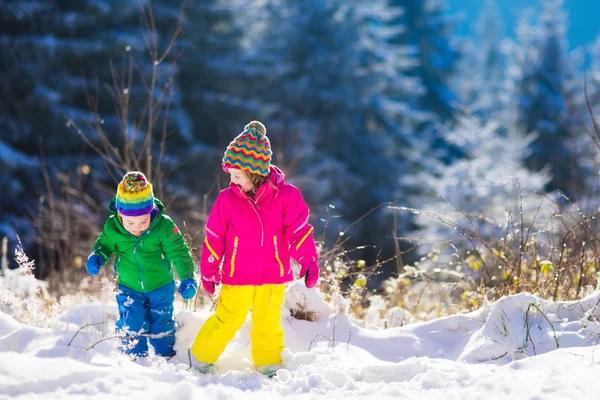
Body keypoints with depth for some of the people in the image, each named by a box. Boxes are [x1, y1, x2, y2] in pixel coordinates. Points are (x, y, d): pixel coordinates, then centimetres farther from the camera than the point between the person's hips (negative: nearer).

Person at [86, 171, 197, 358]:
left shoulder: (164, 226, -22)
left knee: (161, 326, 9)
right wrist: (96, 257, -18)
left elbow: (179, 252, -18)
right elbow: (105, 245, 3)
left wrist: (187, 278, -29)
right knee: (132, 327, -7)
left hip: (161, 287, -1)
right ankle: (134, 358, 16)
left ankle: (166, 357, 32)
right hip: (129, 288, 1)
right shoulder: (113, 227, -16)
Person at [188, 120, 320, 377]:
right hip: (237, 277, 0)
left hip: (273, 277, 0)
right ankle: (200, 356, 22)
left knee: (268, 324, 11)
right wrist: (208, 272, 6)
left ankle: (269, 366, 30)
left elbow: (299, 231, -3)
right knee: (226, 321, 2)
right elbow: (214, 237, 2)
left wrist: (309, 262, -6)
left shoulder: (285, 195, -8)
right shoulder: (227, 199, -5)